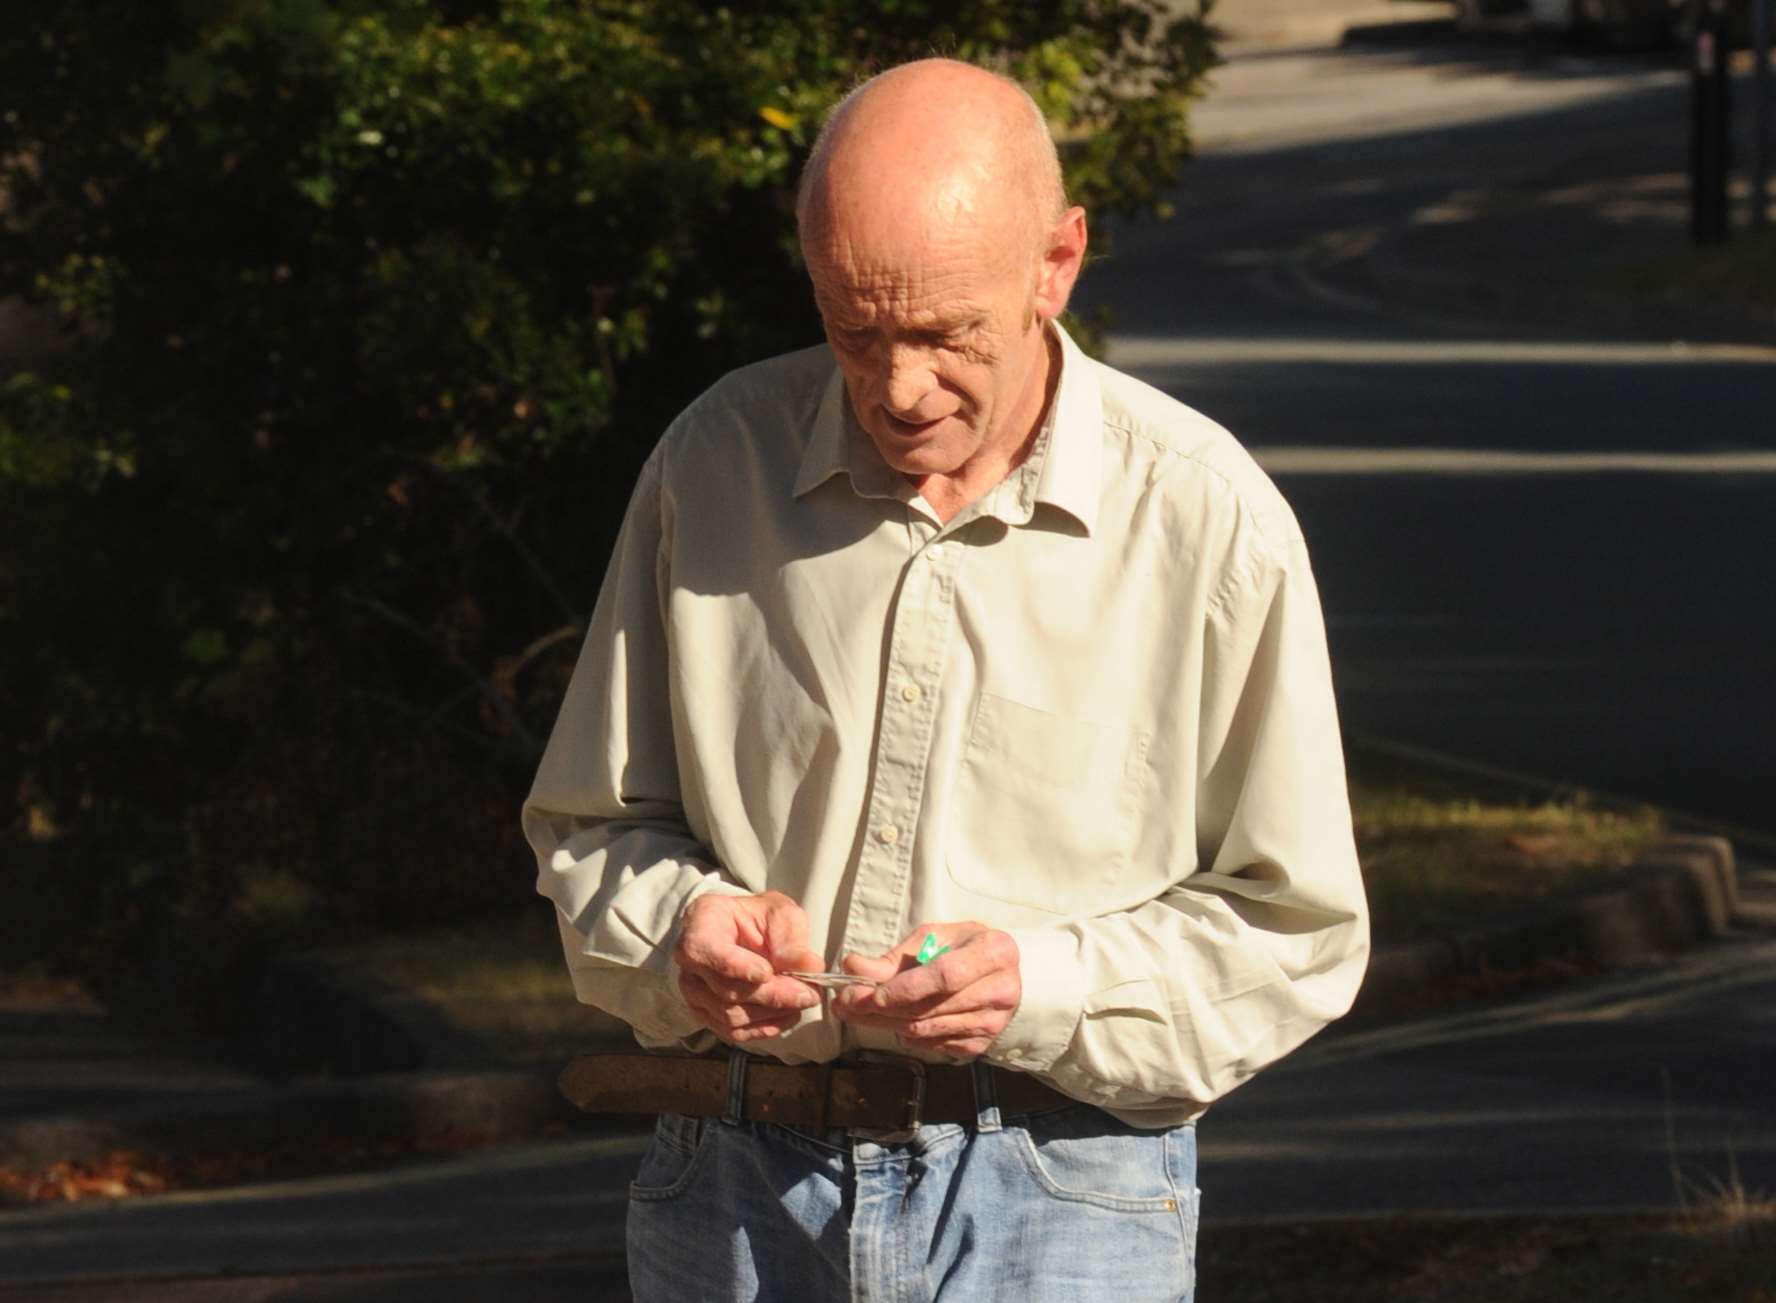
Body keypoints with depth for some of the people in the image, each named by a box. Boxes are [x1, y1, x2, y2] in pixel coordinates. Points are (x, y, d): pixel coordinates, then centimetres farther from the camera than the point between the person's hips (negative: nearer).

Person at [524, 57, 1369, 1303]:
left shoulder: (1207, 520, -4)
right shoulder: (718, 459, 3)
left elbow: (1292, 929, 0)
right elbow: (592, 825, 13)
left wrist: (1043, 988, -15)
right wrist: (682, 926, -9)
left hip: (1057, 1200, -2)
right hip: (739, 1187, 3)